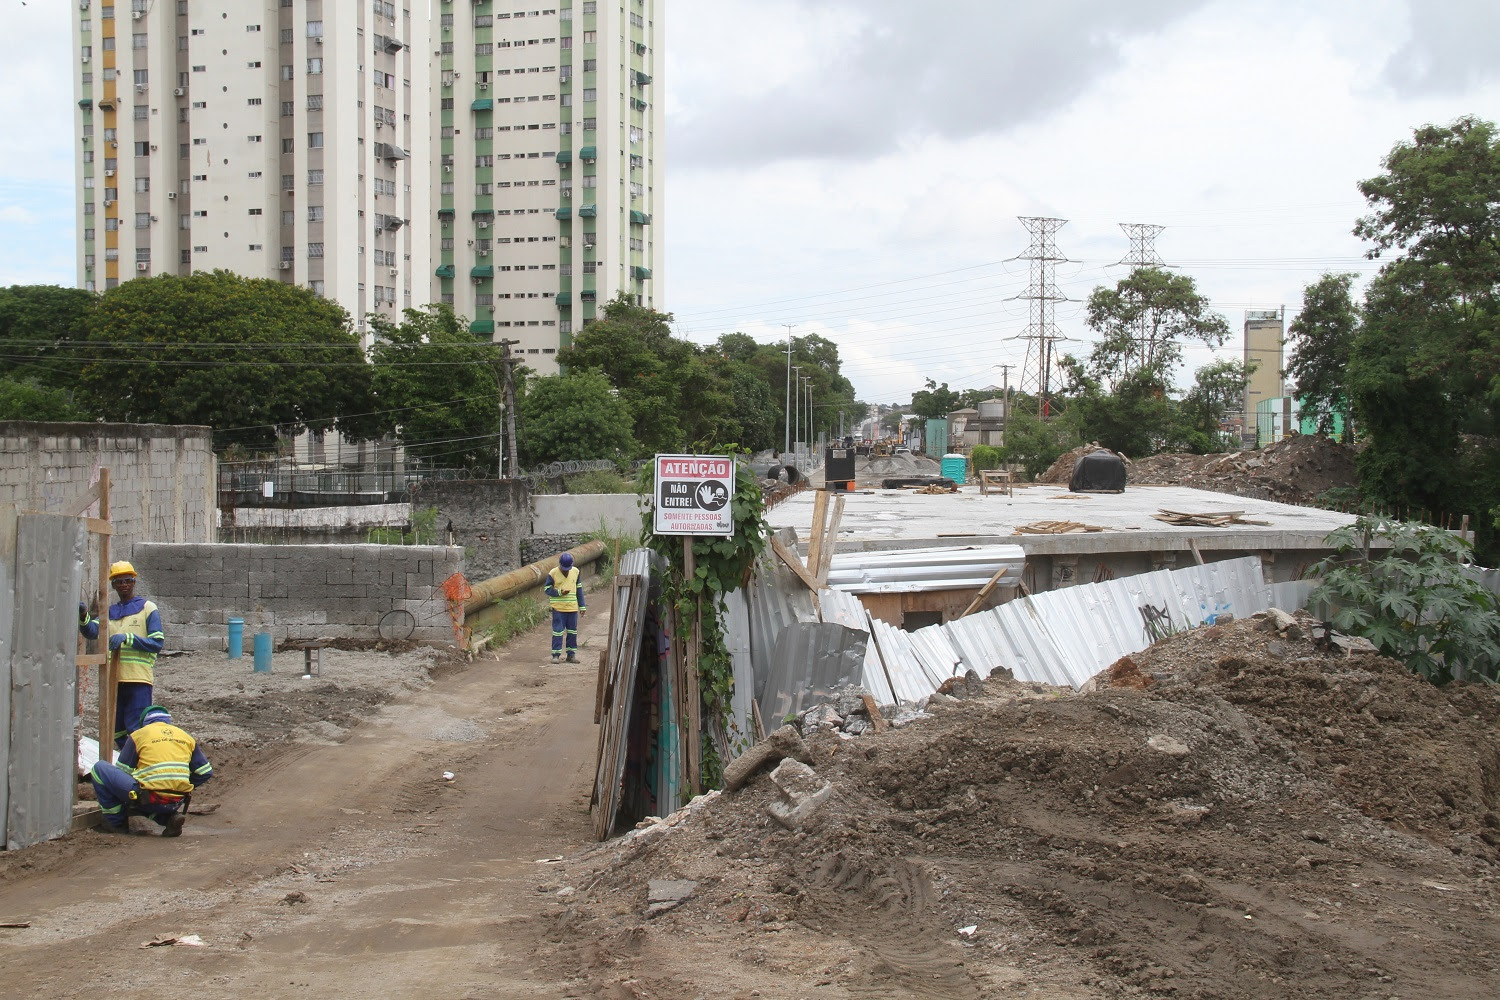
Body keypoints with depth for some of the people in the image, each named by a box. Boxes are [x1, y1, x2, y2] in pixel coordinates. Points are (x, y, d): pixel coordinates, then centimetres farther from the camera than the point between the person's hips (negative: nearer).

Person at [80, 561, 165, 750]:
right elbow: (92, 632, 1)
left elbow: (158, 643, -5)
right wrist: (83, 617, -20)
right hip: (114, 680, 5)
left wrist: (127, 638, -16)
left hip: (139, 680, -5)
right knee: (117, 732, 10)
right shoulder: (109, 612, 19)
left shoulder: (148, 608, 4)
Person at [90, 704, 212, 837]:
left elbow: (122, 771, 8)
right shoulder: (186, 737, 17)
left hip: (149, 799, -5)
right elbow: (206, 772, 15)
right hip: (176, 804, 5)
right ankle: (169, 817, 9)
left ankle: (117, 823, 10)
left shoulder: (139, 735, 6)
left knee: (100, 768, 9)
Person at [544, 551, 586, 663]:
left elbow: (579, 589, 13)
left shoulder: (575, 571, 6)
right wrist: (559, 592, -20)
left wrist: (582, 606, 11)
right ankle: (556, 655, 0)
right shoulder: (553, 573, -6)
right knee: (558, 631, -5)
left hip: (572, 607, 4)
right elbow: (548, 589, -3)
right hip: (558, 608, -4)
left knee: (572, 631, 8)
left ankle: (571, 654, 16)